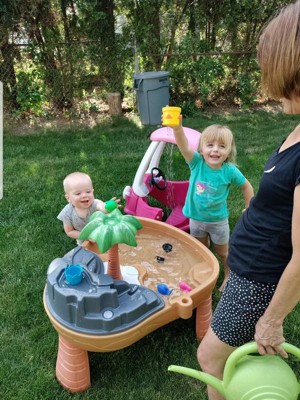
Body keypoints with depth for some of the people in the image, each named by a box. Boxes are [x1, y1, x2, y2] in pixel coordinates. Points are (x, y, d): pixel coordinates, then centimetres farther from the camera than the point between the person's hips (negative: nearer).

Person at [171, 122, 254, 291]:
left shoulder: (229, 170, -22)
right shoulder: (197, 163, -21)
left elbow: (247, 186, -5)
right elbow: (184, 146, -40)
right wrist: (177, 127, -59)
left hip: (218, 220, -1)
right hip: (196, 218, 2)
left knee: (223, 253, 21)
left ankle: (229, 276, 48)